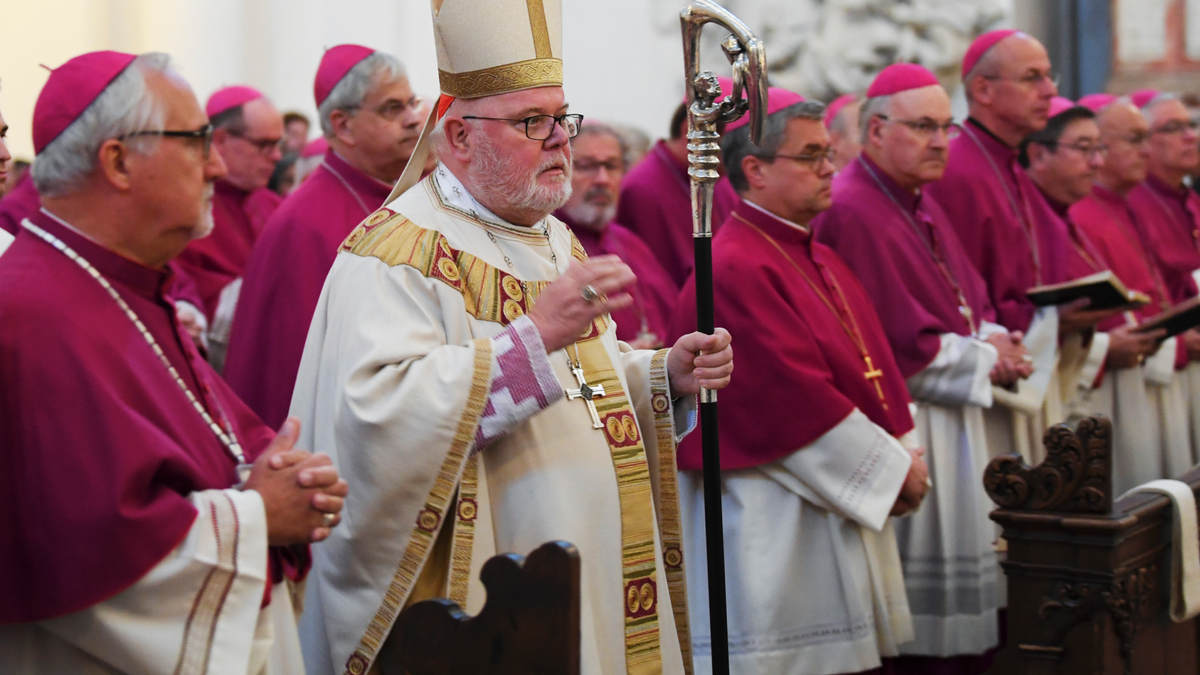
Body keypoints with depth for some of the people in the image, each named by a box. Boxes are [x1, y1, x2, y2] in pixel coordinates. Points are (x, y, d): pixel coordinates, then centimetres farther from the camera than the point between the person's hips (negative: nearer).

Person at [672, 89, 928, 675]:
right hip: (777, 528, -9)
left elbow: (869, 369, 17)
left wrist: (903, 457, 1)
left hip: (844, 507, 9)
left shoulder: (819, 262, 15)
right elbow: (795, 395, -20)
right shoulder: (734, 270, -16)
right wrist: (892, 468, -12)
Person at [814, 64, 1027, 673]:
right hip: (903, 431, -10)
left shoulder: (921, 207, 15)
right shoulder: (850, 212, -16)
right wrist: (983, 361, -10)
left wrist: (993, 341, -3)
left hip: (952, 421, 10)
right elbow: (895, 343, -20)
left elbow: (969, 301, 19)